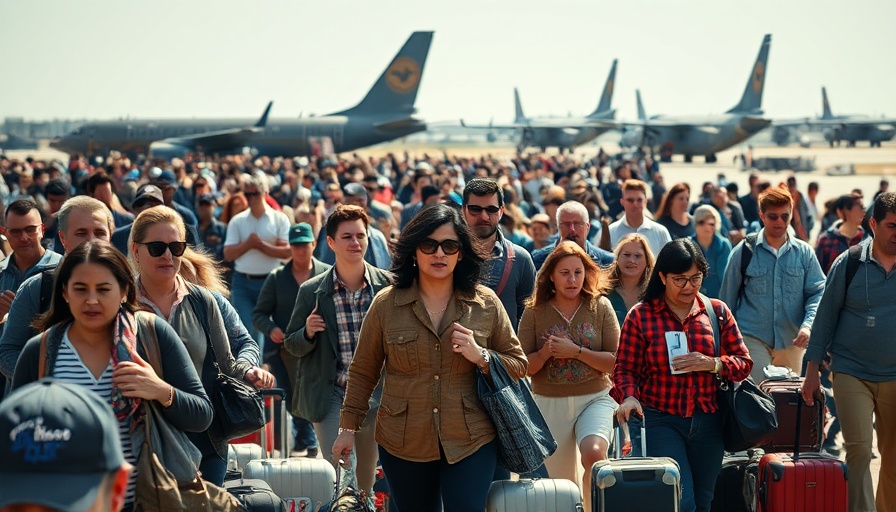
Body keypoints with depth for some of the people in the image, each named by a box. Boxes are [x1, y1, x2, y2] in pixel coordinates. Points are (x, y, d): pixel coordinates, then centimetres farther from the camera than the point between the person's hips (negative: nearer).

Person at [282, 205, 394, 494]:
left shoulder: (388, 285, -3)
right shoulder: (312, 292, -3)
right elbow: (291, 346, 5)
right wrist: (308, 332, -17)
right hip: (331, 397, -1)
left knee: (367, 477, 17)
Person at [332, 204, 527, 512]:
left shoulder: (486, 304, 1)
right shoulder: (386, 305, 0)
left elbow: (518, 365, 7)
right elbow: (362, 372, 9)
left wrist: (480, 356, -11)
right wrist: (348, 427, 8)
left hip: (471, 443, 0)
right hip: (403, 445, 1)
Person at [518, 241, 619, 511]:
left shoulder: (600, 306, -2)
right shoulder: (535, 311, 0)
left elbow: (616, 362, -7)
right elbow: (524, 367, -1)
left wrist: (575, 351, -17)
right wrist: (544, 354, -20)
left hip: (595, 399, -1)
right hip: (549, 403, 2)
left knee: (594, 454, -30)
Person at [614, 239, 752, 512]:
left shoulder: (717, 311, 6)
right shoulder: (640, 316, -1)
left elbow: (744, 363, 6)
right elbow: (625, 369, -1)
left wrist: (712, 364, -13)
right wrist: (629, 397, -21)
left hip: (708, 421, 4)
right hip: (660, 420, -4)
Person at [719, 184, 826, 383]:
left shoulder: (804, 252, 5)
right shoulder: (744, 251, 0)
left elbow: (817, 292, 2)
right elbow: (727, 297, 7)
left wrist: (808, 325, -16)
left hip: (791, 341, 3)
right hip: (753, 339, -3)